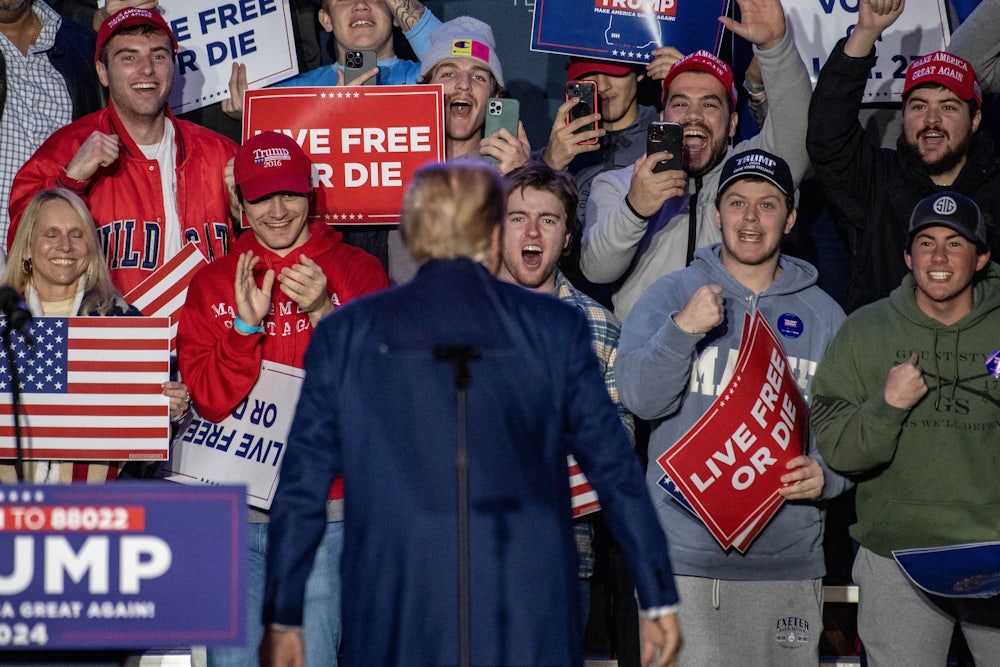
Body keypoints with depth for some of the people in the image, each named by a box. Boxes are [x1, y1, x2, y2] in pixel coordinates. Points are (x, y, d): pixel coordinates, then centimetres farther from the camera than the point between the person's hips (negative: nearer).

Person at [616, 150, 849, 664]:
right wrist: (683, 329, -21)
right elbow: (639, 398, -6)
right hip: (685, 560, -2)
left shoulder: (822, 315, 13)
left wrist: (826, 476, -9)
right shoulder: (671, 297, 6)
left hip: (789, 561, 3)